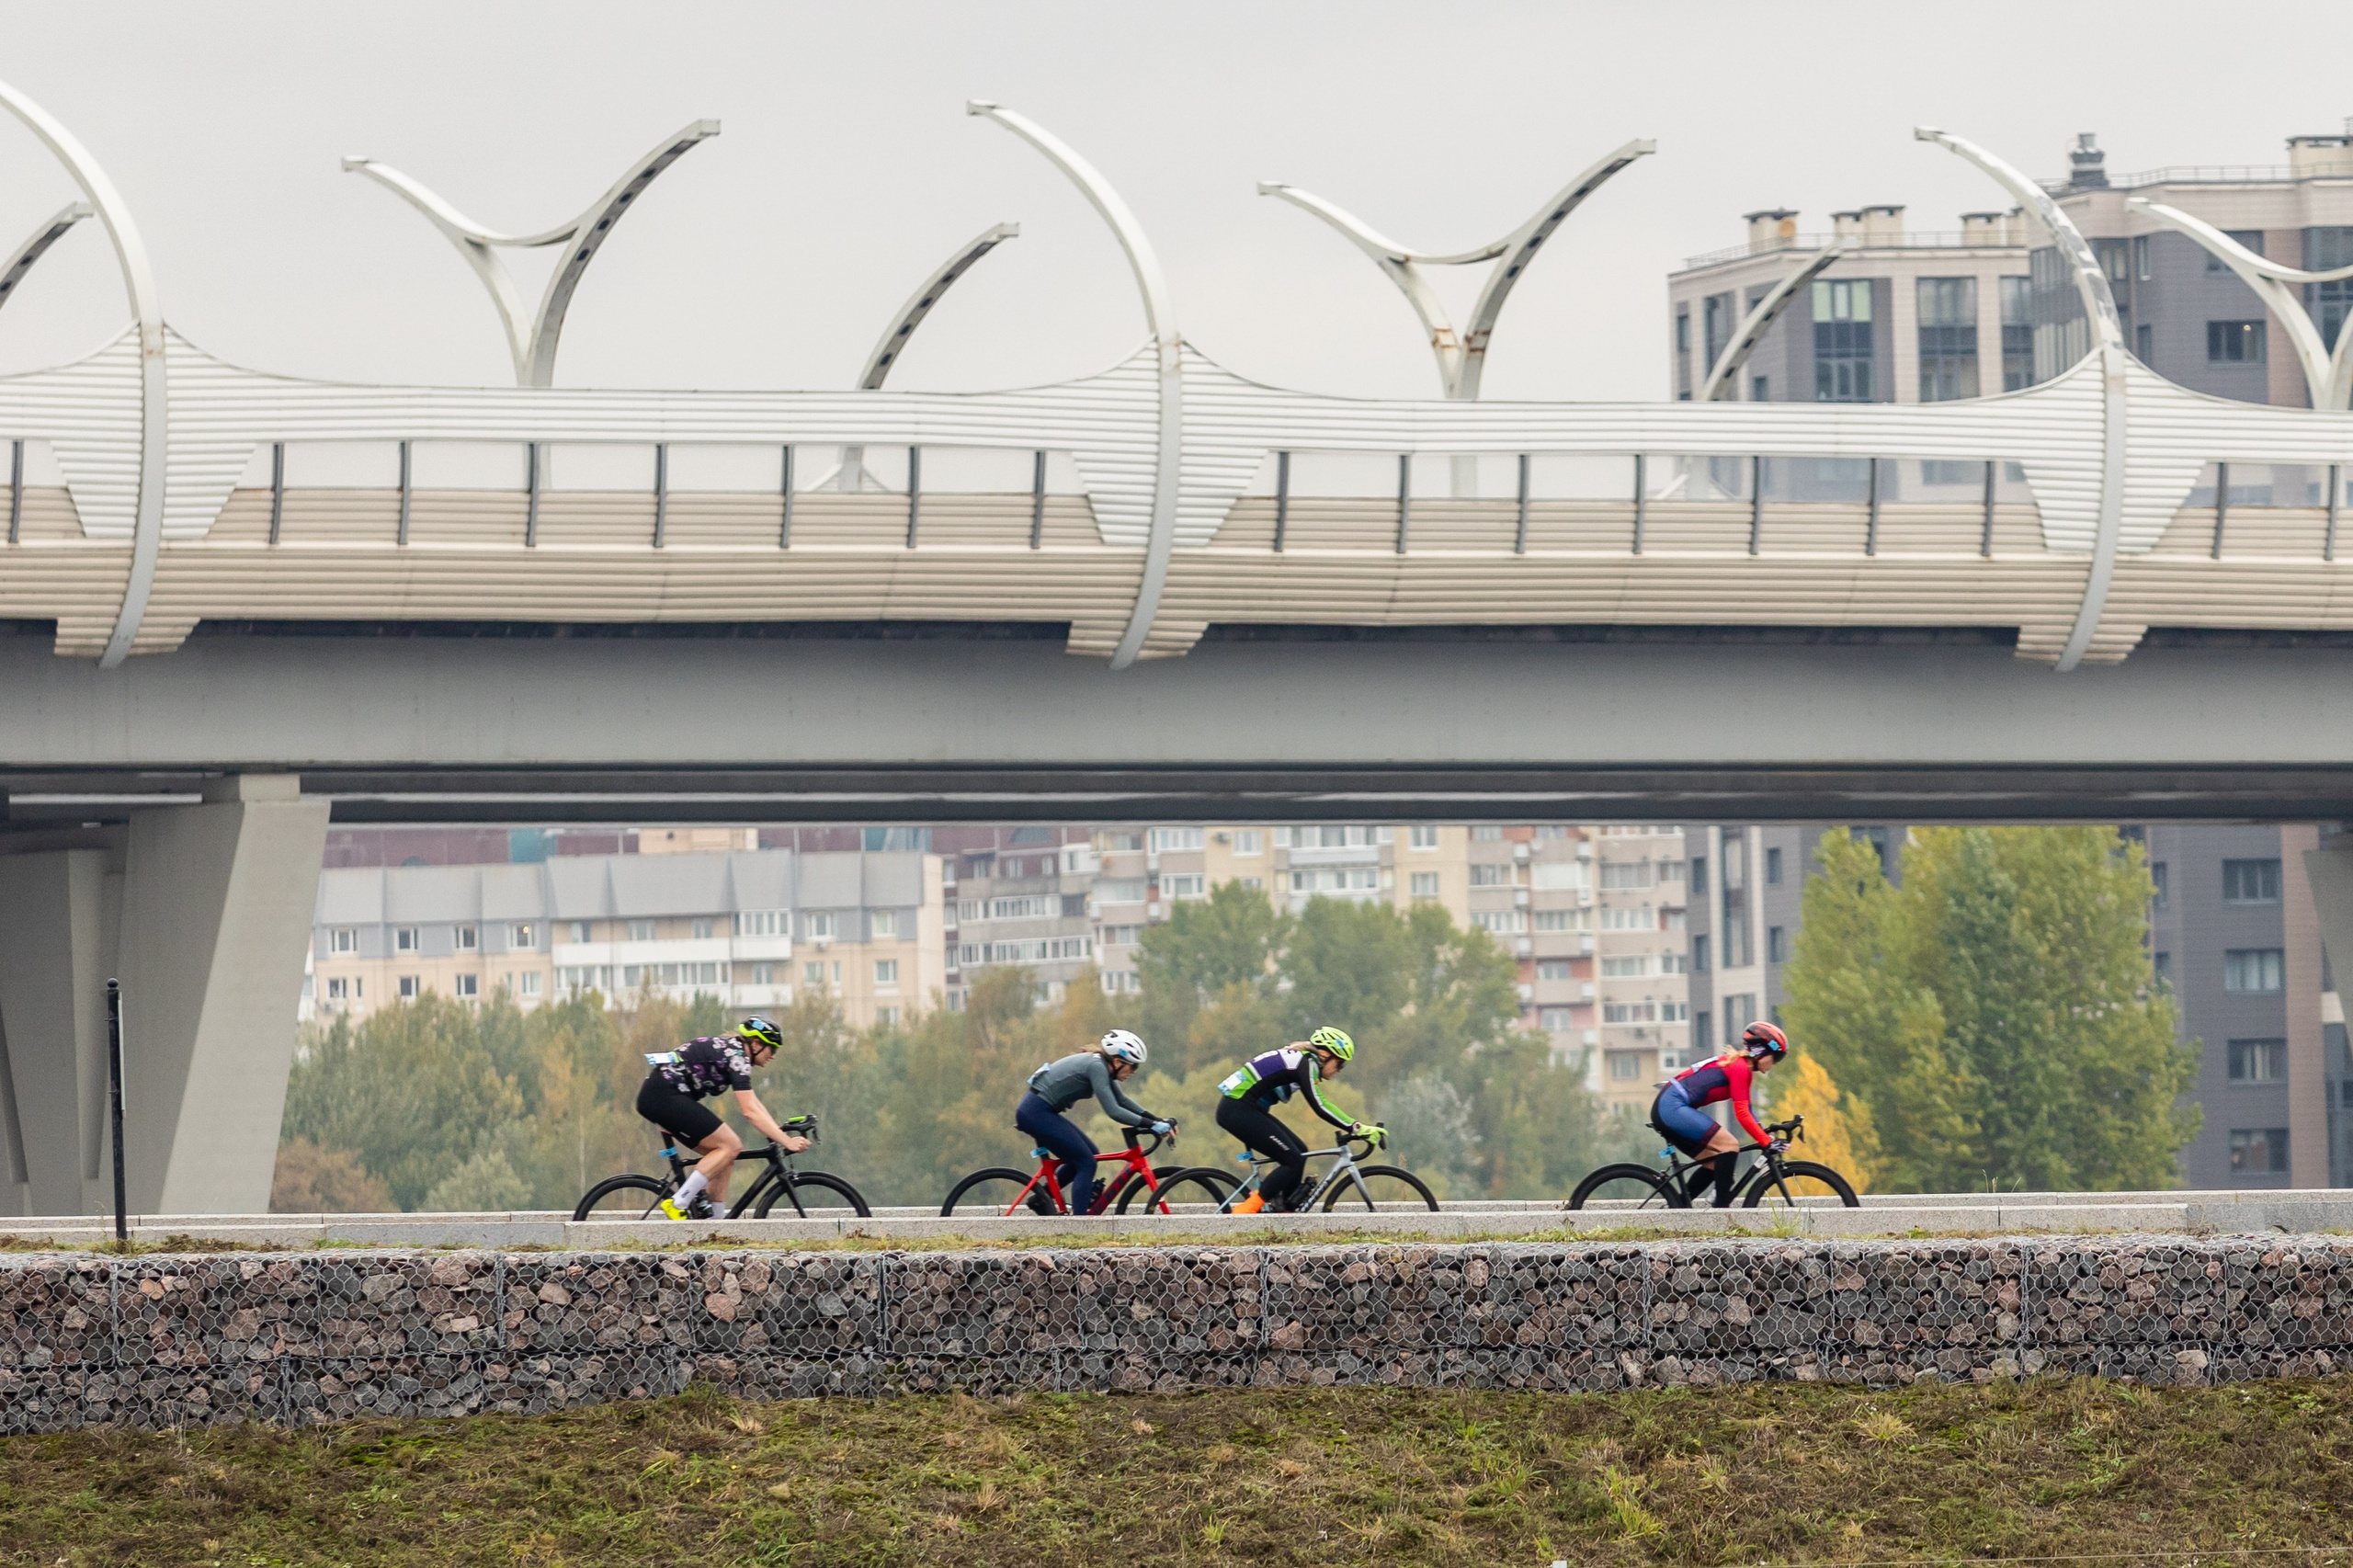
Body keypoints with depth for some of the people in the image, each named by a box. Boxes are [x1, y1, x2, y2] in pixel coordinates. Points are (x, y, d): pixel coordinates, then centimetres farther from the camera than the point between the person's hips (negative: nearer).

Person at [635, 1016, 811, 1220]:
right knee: (730, 1145, -12)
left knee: (725, 1155, 8)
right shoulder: (736, 1057, -11)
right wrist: (787, 1142, -18)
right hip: (664, 1096, -10)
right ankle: (678, 1203, -15)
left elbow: (754, 1104, 22)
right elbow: (750, 1112, -18)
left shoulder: (729, 1050, 19)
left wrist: (782, 1134, 14)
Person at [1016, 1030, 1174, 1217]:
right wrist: (1152, 1125, -23)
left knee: (1088, 1154, 15)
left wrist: (1159, 1121, 8)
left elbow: (1123, 1102, 17)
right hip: (1036, 1112, -10)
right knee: (1086, 1162, -9)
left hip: (1039, 1113, 10)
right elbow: (1113, 1111, -24)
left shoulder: (1102, 1067, 11)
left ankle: (1042, 1197, 19)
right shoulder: (1096, 1067, -18)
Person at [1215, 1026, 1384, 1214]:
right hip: (1237, 1111, -10)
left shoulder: (1301, 1059, 17)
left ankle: (1284, 1213, 12)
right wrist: (1357, 1129, -22)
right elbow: (1319, 1107, -21)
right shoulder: (1307, 1063, -13)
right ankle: (1245, 1212, -13)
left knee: (1299, 1152, 11)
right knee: (1293, 1160, -10)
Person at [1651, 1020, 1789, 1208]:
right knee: (1728, 1146, -15)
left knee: (1714, 1163, 12)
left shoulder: (1737, 1064, 19)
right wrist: (1767, 1143, -13)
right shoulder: (1740, 1068, -11)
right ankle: (1722, 1207, -16)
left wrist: (1767, 1135, 16)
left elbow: (1747, 1111, 23)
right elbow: (1742, 1114, -15)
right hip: (1673, 1107, -10)